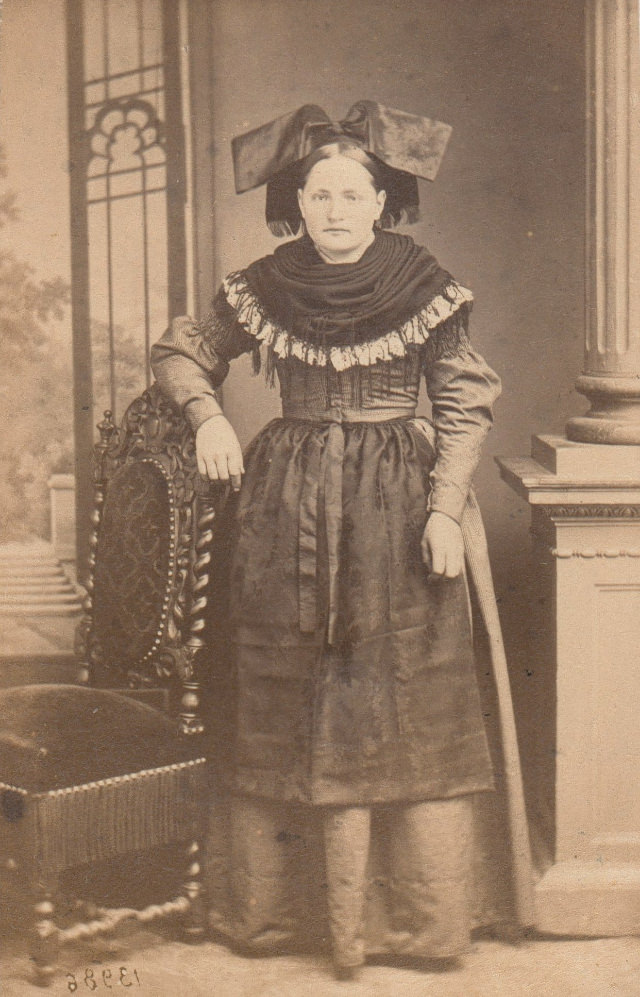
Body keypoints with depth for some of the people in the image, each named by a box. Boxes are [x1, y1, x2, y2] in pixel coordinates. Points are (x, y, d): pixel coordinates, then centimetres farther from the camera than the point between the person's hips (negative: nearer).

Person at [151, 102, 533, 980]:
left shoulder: (424, 289, -2)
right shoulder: (263, 289, 3)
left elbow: (467, 406, 2)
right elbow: (181, 353, 16)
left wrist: (446, 508, -7)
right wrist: (207, 414, -3)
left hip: (393, 510, -1)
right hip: (286, 507, 2)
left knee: (404, 703, 0)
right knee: (283, 701, 5)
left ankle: (421, 914, 10)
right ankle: (267, 905, 15)